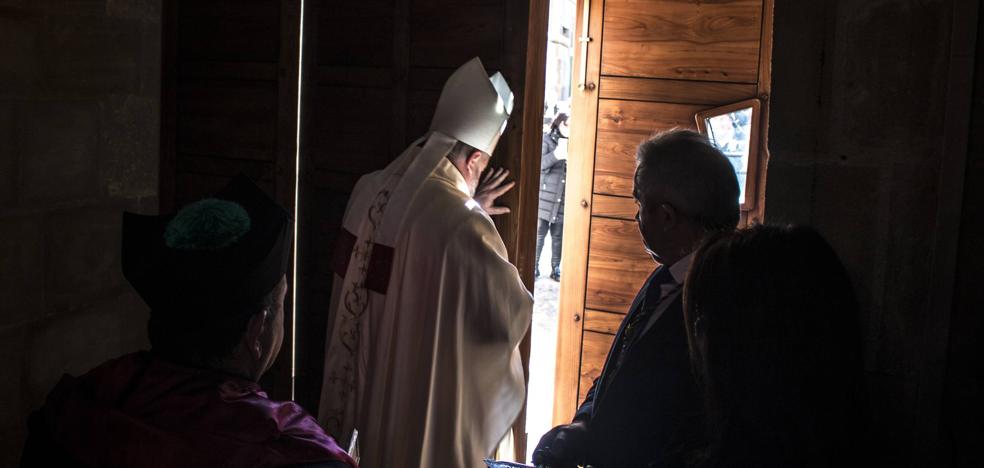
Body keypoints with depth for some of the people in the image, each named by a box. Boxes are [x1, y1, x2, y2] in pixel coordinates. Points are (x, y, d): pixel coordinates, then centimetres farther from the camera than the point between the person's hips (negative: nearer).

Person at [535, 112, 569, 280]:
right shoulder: (546, 139, 0)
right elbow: (540, 163, -13)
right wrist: (555, 156, -30)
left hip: (563, 198, 3)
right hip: (545, 196, -3)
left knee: (558, 236, 6)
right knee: (539, 233, -2)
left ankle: (556, 269, 14)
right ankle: (534, 267, 8)